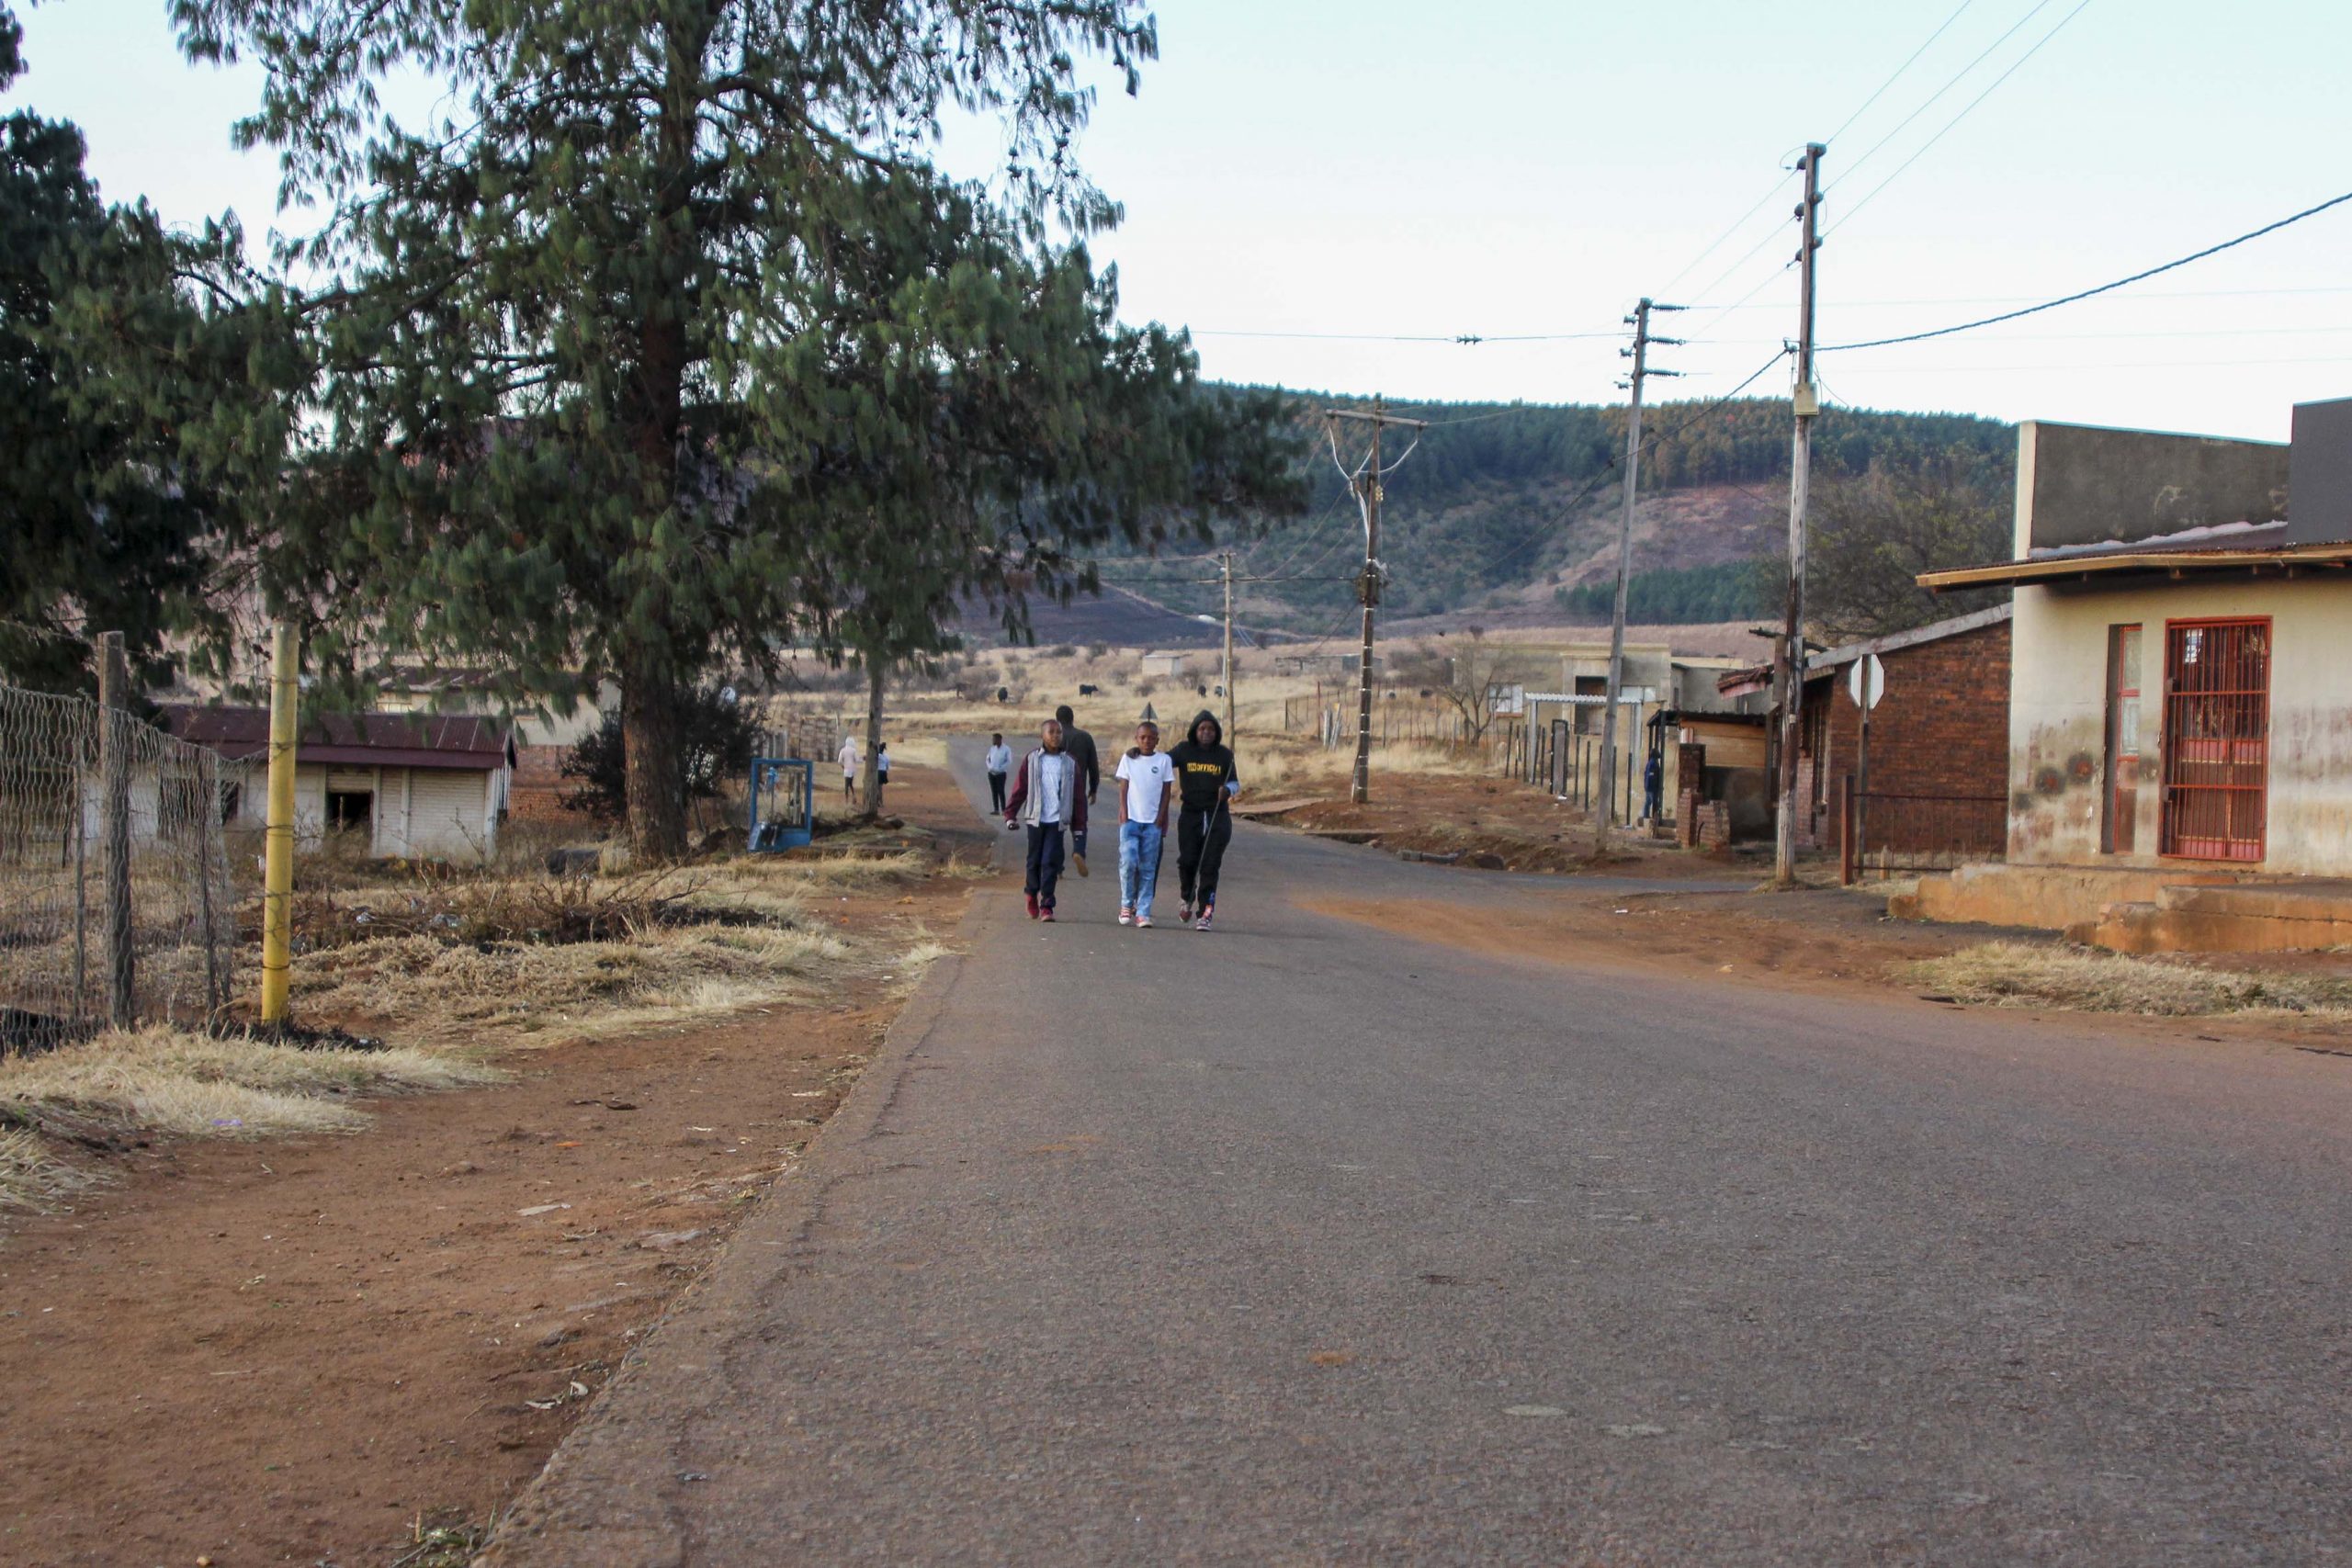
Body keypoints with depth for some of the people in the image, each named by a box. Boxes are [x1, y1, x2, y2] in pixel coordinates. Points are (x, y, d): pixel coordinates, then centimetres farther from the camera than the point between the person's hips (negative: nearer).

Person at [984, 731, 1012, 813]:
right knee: (994, 792, 5)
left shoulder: (1006, 749, -6)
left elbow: (1009, 761, -9)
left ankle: (1003, 810, -2)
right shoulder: (992, 748, 9)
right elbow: (988, 759, 16)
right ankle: (996, 810, 8)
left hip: (1001, 774, -5)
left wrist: (999, 769, -14)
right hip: (991, 773, 5)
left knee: (1001, 792, -6)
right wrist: (990, 767, -2)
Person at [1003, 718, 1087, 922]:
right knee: (1034, 861, 9)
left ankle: (1046, 906, -3)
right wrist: (1010, 815, -1)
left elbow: (1078, 796, 8)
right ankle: (1032, 893, 33)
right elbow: (1019, 789, 4)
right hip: (1036, 819, 0)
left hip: (1057, 820, 0)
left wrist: (1079, 825, 7)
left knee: (1050, 862, -6)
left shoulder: (1069, 763, 5)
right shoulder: (1031, 760, 3)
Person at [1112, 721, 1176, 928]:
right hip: (1131, 819, 0)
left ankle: (1143, 912, 3)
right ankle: (1126, 904, 7)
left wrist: (1161, 817, -2)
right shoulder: (1128, 759, 5)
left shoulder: (1164, 760, 4)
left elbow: (1167, 790, 5)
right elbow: (1124, 787, 6)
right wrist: (1123, 812, -4)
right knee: (1128, 862, -12)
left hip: (1153, 822, 0)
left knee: (1148, 868, 1)